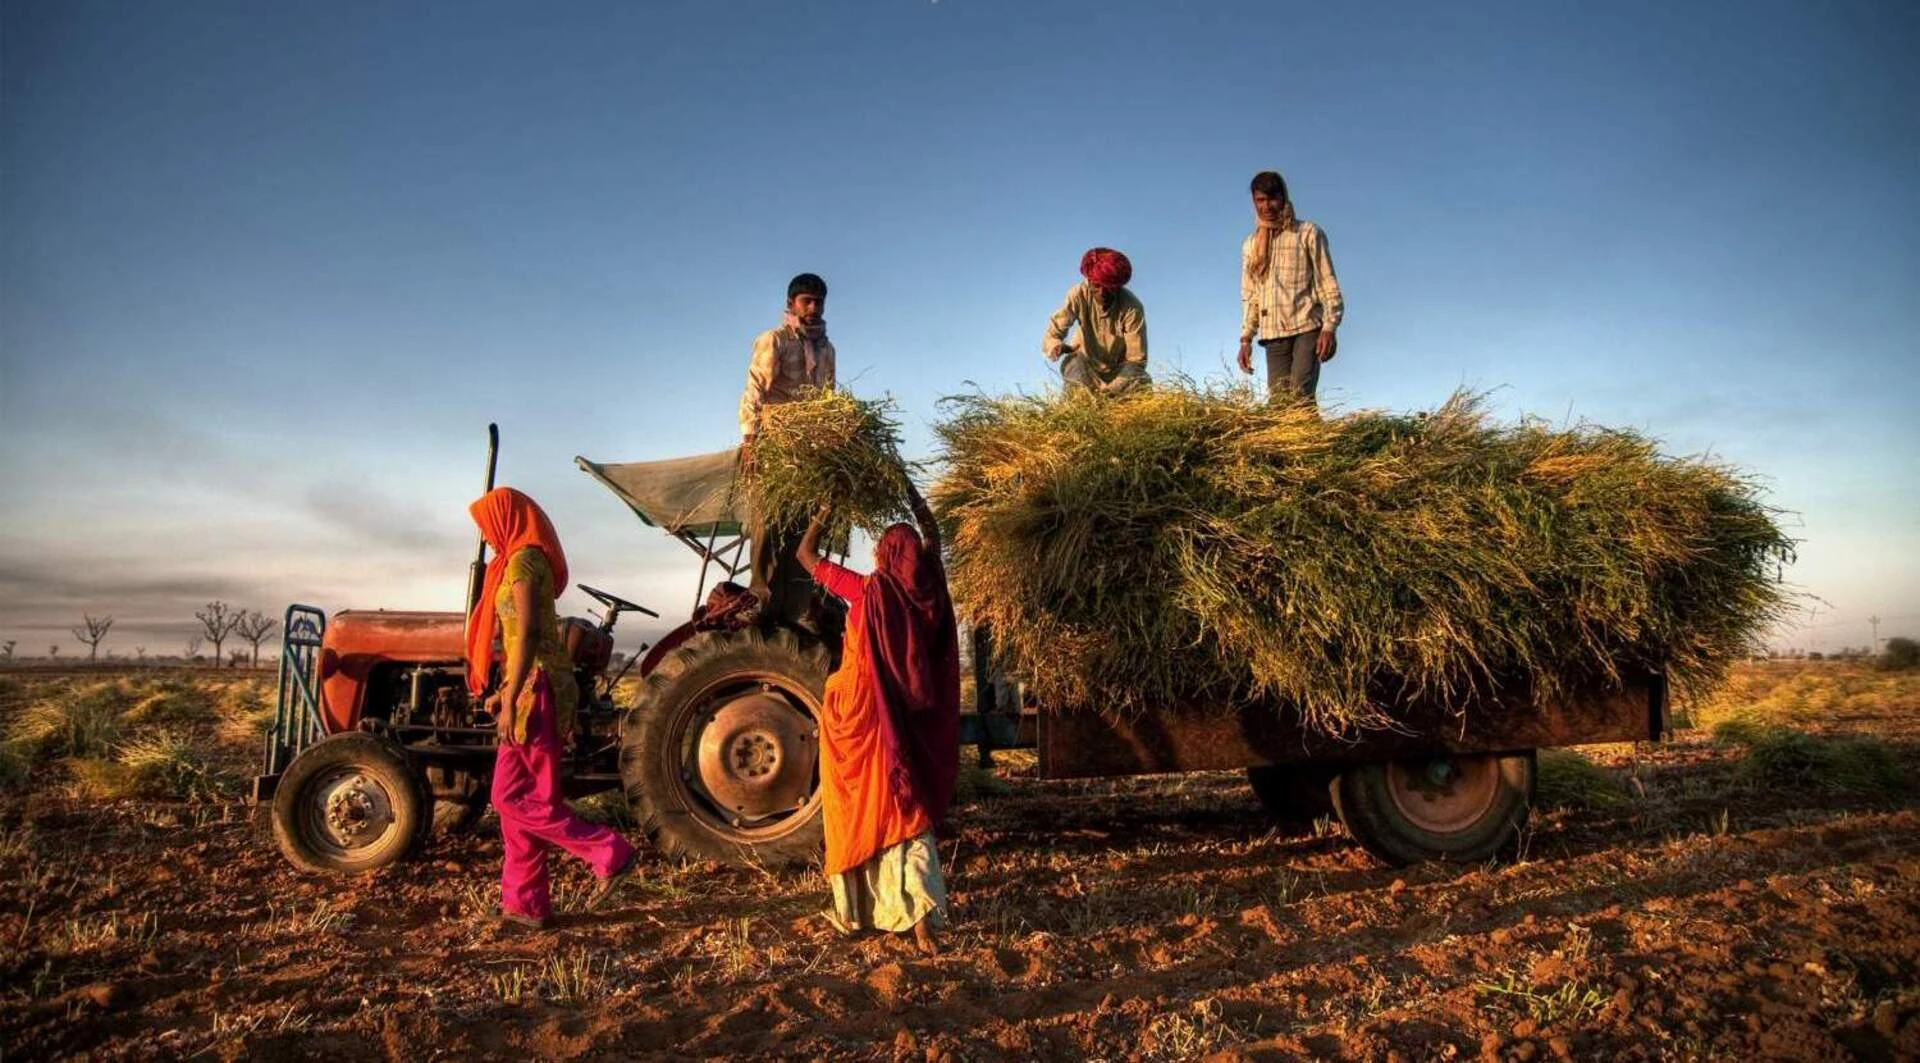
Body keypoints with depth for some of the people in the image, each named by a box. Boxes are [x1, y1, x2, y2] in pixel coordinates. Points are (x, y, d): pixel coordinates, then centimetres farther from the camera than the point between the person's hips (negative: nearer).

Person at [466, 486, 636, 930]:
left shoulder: (522, 561, -12)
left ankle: (609, 853, -1)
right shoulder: (525, 560, 18)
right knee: (512, 798, 11)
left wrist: (511, 699, -22)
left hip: (535, 689, -10)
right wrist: (506, 692, 23)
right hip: (531, 689, 10)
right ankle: (525, 903, 16)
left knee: (520, 799, -5)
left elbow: (526, 634, -20)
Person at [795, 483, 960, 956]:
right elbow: (933, 538, 19)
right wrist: (914, 498, 26)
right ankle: (920, 917, -7)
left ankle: (854, 910, 23)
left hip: (857, 711, -3)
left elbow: (805, 555, 0)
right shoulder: (927, 590, -2)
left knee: (857, 811, 11)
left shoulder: (867, 590, -12)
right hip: (906, 719, 3)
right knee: (903, 811, 7)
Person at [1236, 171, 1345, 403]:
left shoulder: (1308, 234, 6)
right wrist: (1246, 338, 10)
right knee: (1277, 401, -4)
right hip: (1273, 334, 4)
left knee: (1300, 396, -20)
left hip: (1307, 328, -4)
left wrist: (1329, 327, -11)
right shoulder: (1251, 245, 18)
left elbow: (1327, 283, 1)